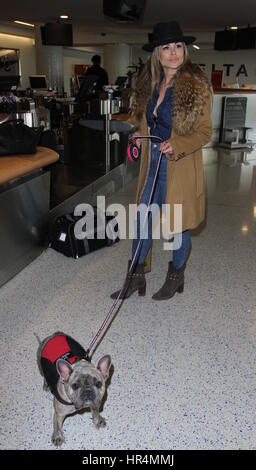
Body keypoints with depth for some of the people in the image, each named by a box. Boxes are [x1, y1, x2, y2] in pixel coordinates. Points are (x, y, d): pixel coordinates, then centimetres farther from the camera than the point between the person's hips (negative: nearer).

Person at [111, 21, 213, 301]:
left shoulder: (197, 85, -10)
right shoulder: (150, 83, 8)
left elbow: (204, 131, -9)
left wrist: (176, 146, -25)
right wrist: (140, 133, 2)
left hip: (180, 167, -5)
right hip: (153, 163, 6)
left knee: (179, 225, 8)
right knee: (142, 220, 8)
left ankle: (176, 277, 30)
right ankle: (136, 277, 24)